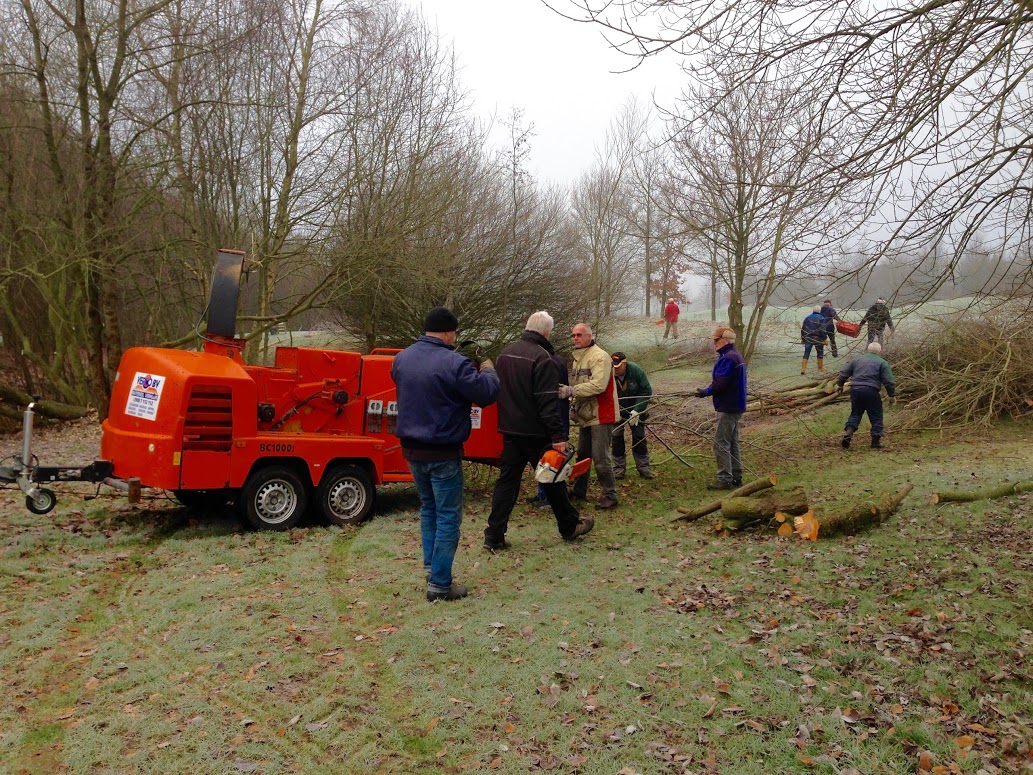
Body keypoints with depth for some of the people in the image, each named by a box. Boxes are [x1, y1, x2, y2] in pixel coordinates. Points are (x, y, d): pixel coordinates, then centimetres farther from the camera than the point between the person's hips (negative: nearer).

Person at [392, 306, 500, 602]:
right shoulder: (454, 363, -20)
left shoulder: (401, 358, 3)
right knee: (448, 516, 3)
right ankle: (439, 584, 6)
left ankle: (430, 565, 29)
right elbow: (487, 394, -15)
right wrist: (488, 370, 6)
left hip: (411, 448, 7)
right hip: (443, 453, -7)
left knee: (428, 506, 25)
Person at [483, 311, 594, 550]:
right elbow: (548, 404, -22)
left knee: (507, 480, 8)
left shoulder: (506, 353, 9)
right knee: (552, 479, 9)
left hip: (510, 430, 7)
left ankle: (494, 537, 5)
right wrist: (559, 436, -21)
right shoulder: (542, 358, -18)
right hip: (535, 432, -7)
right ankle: (570, 527, 25)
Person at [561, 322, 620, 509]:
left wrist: (571, 391, -31)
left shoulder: (599, 356, -15)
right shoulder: (578, 357, 15)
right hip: (586, 415, 9)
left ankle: (610, 495, 1)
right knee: (582, 454, 17)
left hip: (601, 416, -9)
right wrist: (575, 406, 7)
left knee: (600, 457, -8)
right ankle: (579, 490, 28)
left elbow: (598, 385, -28)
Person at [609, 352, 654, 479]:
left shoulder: (636, 371, -23)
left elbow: (647, 391, -16)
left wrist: (636, 411, -21)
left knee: (639, 438, 4)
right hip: (616, 411, 0)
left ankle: (643, 468, 12)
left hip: (636, 410, 0)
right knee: (616, 438, 0)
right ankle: (619, 468, 11)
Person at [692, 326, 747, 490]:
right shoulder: (736, 355, 14)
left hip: (728, 408, -11)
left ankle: (724, 479, -4)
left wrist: (705, 392, -8)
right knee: (732, 443, 16)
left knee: (721, 444, -6)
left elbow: (719, 383, -24)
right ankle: (736, 476, 23)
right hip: (735, 405, 11)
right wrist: (707, 390, 5)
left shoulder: (728, 358, -20)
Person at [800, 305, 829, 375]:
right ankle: (820, 369, 20)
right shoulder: (821, 319, -6)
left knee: (806, 354, 4)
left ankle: (803, 370, -4)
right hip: (817, 339, -4)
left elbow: (803, 329, 12)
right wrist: (824, 339, -10)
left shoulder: (807, 318, 10)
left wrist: (802, 338, 20)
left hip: (808, 339, 4)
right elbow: (822, 330, -14)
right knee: (820, 353, 12)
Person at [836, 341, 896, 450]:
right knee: (876, 417, 8)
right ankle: (876, 441, 9)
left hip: (855, 390, 4)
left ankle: (848, 432, -5)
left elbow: (843, 373, 17)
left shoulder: (857, 360, 14)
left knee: (855, 413, 15)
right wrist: (892, 394, 7)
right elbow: (888, 381, -3)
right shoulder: (882, 363, 3)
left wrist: (840, 384, 31)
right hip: (871, 391, -3)